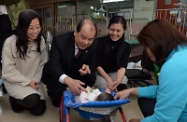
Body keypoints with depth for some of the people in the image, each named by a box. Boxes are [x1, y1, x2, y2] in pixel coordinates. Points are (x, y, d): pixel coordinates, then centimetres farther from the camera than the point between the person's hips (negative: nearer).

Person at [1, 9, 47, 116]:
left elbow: (42, 64, 1)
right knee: (33, 100, -26)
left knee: (39, 110, 0)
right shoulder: (10, 42, -19)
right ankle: (15, 99, 7)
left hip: (34, 81, 4)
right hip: (15, 81, -4)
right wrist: (27, 82, -18)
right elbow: (8, 70, -15)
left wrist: (36, 80, -10)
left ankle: (23, 101, 29)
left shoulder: (41, 40, -6)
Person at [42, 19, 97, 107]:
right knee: (57, 89, -32)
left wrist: (87, 68, -37)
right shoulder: (59, 41, -28)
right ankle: (57, 98, 8)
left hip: (75, 74, 4)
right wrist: (68, 80, -59)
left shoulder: (93, 45, -17)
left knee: (91, 77, -22)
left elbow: (92, 66, -10)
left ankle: (77, 97, 8)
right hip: (56, 75, -3)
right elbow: (53, 66, -38)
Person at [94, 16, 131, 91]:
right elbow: (98, 65, -11)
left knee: (122, 82, -30)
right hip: (99, 73, -2)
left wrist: (118, 80, -38)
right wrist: (108, 80, -24)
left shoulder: (126, 47, -5)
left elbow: (122, 66, -16)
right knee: (104, 85, -32)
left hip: (114, 73, 2)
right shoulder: (100, 42, -12)